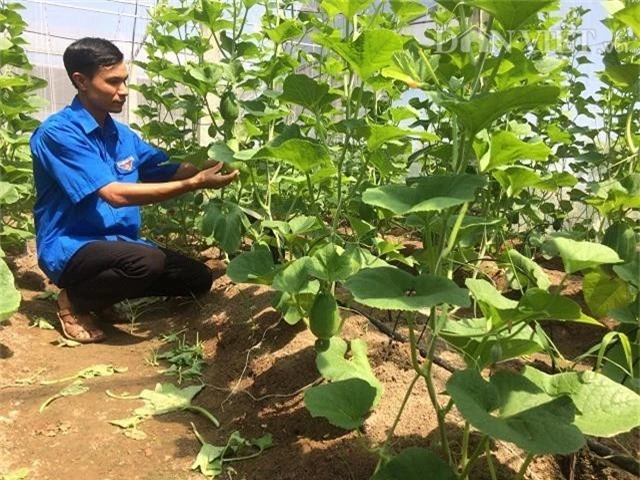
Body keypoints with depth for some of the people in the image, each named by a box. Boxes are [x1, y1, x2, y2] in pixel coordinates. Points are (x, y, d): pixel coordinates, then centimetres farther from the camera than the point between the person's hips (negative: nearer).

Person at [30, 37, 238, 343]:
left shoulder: (121, 134, 7)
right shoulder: (58, 132, -16)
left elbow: (172, 170, 10)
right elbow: (115, 194, -26)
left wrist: (207, 167, -12)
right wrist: (196, 184, -30)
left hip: (118, 242, 8)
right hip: (71, 249, -7)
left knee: (198, 279, 0)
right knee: (148, 261, -35)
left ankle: (99, 297, 13)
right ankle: (75, 301, -4)